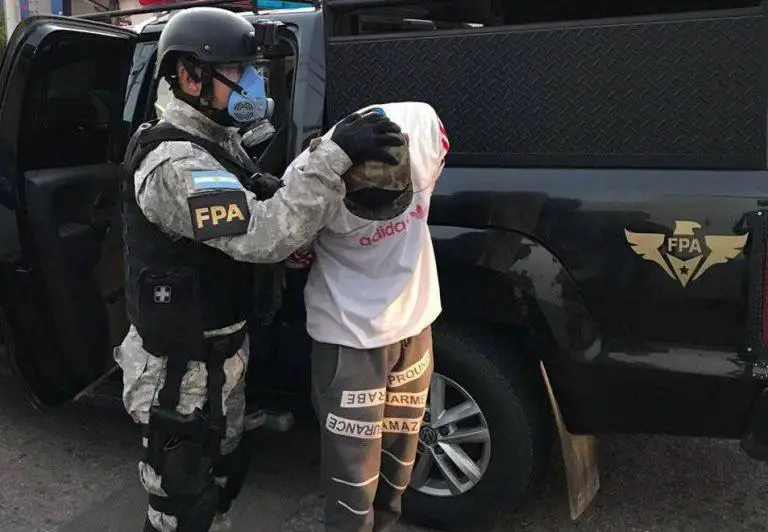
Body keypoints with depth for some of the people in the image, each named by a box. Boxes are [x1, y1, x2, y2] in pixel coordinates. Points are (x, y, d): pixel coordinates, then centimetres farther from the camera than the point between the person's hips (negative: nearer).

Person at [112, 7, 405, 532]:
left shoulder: (215, 140, 7)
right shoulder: (175, 163, -26)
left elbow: (256, 209, 8)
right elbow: (263, 236, -37)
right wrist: (334, 155, -38)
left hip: (219, 356, 10)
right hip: (180, 371, -9)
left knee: (225, 474, 27)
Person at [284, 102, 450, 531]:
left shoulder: (424, 124, -19)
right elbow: (295, 254, -8)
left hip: (413, 323, 5)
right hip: (350, 337, -4)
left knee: (398, 462, 21)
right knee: (355, 478, 0)